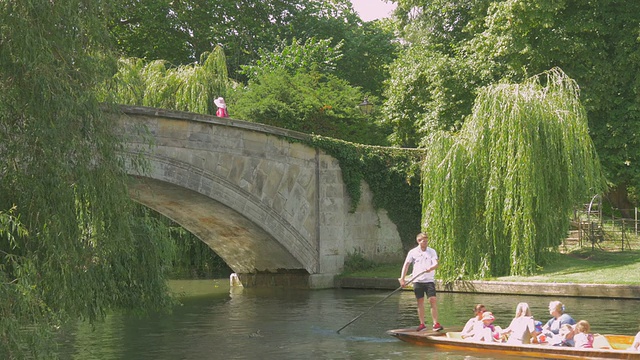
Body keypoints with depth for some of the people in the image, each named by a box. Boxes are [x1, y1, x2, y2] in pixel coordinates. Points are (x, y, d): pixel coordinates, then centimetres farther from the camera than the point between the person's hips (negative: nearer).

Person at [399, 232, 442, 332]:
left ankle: (436, 323, -8)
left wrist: (430, 268, -29)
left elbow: (436, 264, -6)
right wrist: (402, 279, -4)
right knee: (420, 302, 4)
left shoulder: (432, 251, 5)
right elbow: (406, 265, 3)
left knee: (433, 300, -10)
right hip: (417, 280, 1)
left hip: (429, 280, -1)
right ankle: (422, 324, 12)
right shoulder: (413, 252, 5)